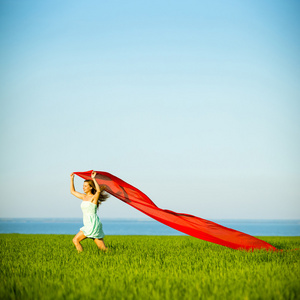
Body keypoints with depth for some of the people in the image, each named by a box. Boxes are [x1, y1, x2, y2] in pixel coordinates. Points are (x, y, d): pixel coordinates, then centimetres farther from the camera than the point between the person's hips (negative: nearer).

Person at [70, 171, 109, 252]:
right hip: (88, 225, 8)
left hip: (93, 224, -8)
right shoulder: (84, 197, 16)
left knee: (75, 240, -9)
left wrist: (93, 179, -27)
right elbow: (73, 191, 29)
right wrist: (72, 179, 23)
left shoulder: (94, 197, -6)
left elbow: (99, 190, -29)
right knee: (103, 248, 4)